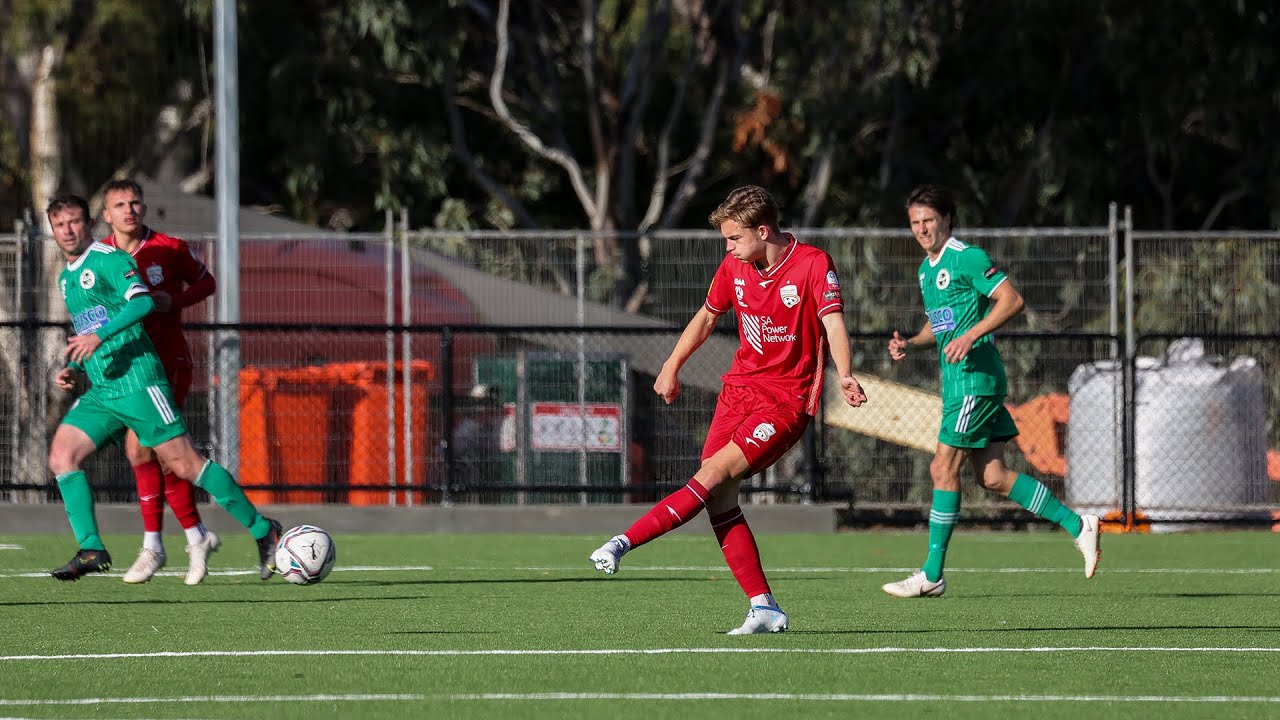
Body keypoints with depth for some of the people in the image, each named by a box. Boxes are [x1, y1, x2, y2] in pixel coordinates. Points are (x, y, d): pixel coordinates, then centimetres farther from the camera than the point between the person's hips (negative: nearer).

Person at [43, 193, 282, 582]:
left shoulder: (108, 260, -7)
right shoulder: (65, 279, 20)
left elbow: (142, 301, -24)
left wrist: (99, 337, -33)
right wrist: (75, 371, 14)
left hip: (136, 382, -8)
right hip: (99, 390, 8)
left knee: (185, 464, -8)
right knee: (61, 454, -10)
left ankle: (262, 530, 3)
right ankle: (91, 551, -10)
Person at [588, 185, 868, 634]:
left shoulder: (813, 264, -12)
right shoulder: (734, 268, 6)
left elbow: (833, 324, -24)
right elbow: (706, 318, 23)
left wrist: (844, 377, -40)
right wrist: (671, 368, 23)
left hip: (788, 401, -6)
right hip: (739, 389, 6)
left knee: (714, 474, -20)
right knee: (719, 499, -8)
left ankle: (625, 542, -19)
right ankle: (764, 608, -6)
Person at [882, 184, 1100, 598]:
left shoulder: (967, 259, -10)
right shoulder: (927, 268, 17)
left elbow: (1012, 300, -17)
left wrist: (969, 337, -24)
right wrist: (910, 345, 9)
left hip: (975, 374, -9)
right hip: (956, 378, 9)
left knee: (944, 468, -8)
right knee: (992, 477, 5)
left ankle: (932, 575, -4)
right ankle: (1076, 525, 12)